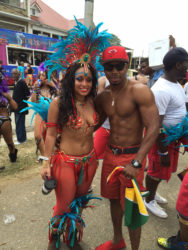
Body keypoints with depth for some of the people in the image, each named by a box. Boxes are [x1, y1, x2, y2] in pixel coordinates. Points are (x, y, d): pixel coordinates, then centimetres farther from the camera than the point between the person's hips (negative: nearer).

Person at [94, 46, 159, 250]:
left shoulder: (139, 91, -16)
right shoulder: (103, 96, 4)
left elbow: (153, 128, -21)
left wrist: (136, 163, -27)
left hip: (132, 156, -6)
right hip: (110, 154, 7)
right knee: (114, 199, 21)